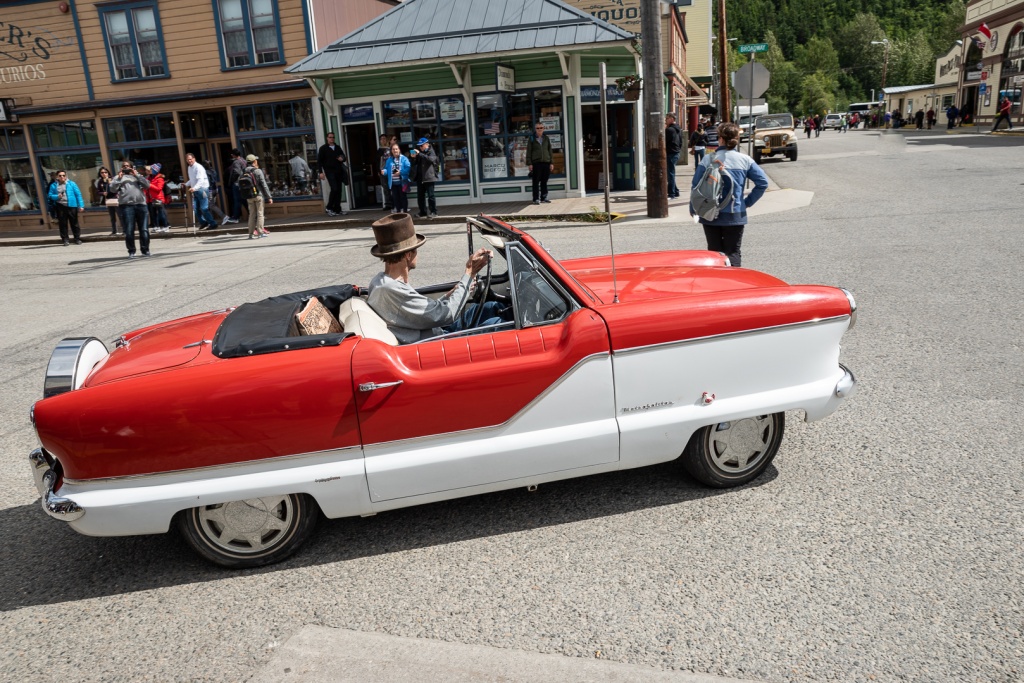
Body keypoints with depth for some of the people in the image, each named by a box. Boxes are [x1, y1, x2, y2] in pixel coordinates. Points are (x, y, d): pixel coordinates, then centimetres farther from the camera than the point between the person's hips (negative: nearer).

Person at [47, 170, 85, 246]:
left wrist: (81, 205, -5)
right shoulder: (53, 185, 9)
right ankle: (65, 240, 9)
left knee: (74, 223, 3)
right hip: (60, 206, 2)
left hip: (71, 206, -2)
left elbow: (78, 195, 1)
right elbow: (50, 195, 10)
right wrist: (57, 197, -12)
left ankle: (77, 238, 11)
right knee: (62, 224, 3)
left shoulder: (72, 183, 4)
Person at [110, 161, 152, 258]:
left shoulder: (138, 176, 23)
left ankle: (145, 250, 9)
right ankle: (131, 251, 1)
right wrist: (119, 178, -3)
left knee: (144, 229, 0)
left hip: (141, 205, 1)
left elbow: (147, 185, 6)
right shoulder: (118, 177, 18)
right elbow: (113, 188, 2)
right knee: (129, 231, -6)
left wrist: (137, 175, 3)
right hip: (126, 206, -1)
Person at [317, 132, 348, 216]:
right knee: (334, 189, -17)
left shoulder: (337, 148, 18)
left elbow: (344, 157, 25)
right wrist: (321, 172, -9)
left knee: (339, 190, 3)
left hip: (338, 171, 5)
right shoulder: (323, 148, 3)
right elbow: (319, 161, 0)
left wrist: (342, 159, 0)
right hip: (330, 171, -5)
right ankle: (329, 208, -5)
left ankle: (337, 210, 8)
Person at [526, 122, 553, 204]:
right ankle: (536, 199, -1)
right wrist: (529, 163, -6)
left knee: (544, 181, 7)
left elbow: (550, 151, 14)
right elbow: (528, 152, 2)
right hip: (536, 163, -3)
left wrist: (551, 163, 8)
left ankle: (544, 197, 14)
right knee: (536, 182, -3)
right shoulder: (532, 139, 4)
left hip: (546, 162, 3)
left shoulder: (546, 139, 13)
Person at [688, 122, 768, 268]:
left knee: (714, 252, 13)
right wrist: (748, 202, 6)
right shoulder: (745, 160, 0)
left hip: (710, 215, 0)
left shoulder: (708, 159, -5)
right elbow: (762, 182, -2)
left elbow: (696, 185, -4)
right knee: (733, 252, 6)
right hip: (735, 215, 0)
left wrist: (693, 209, 8)